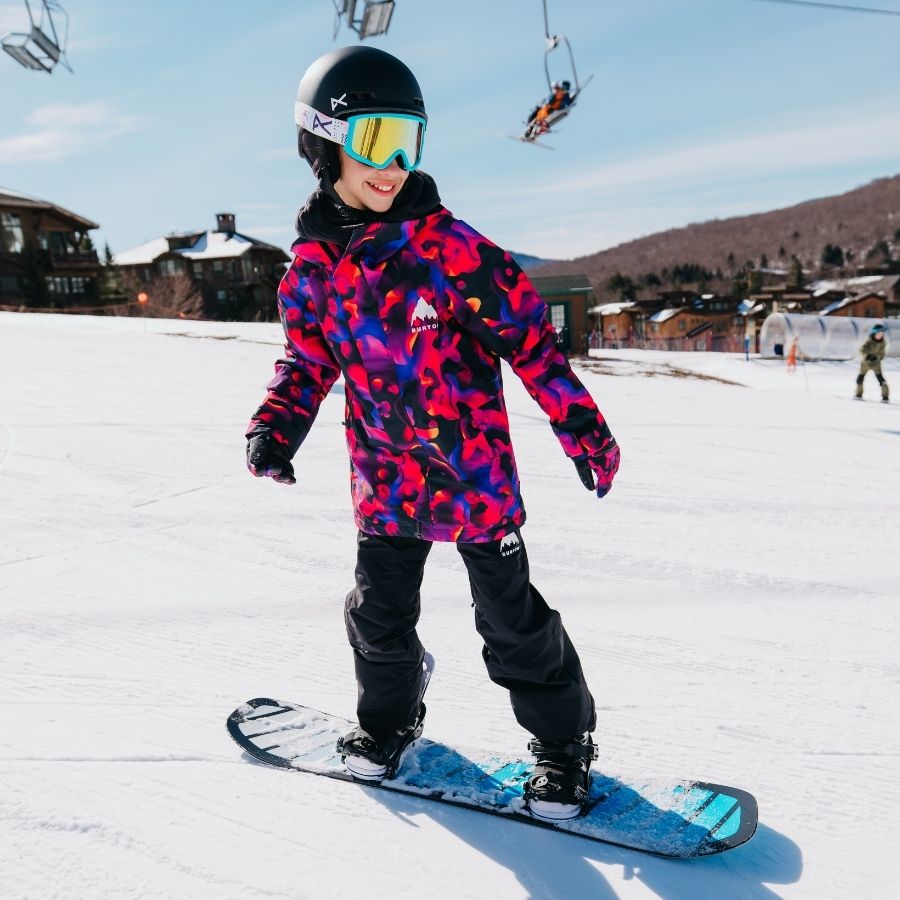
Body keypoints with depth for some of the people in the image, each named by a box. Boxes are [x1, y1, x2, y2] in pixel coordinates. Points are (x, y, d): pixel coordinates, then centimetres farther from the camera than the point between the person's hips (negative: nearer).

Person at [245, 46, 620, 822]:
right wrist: (276, 428, -6)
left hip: (474, 471, -4)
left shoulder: (446, 243, -12)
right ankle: (389, 718, 44)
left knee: (512, 619, 6)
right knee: (379, 616, 15)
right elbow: (307, 361, 12)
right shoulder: (313, 264, 2)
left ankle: (563, 744, 27)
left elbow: (525, 330, -9)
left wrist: (579, 422, -9)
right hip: (386, 478, 4)